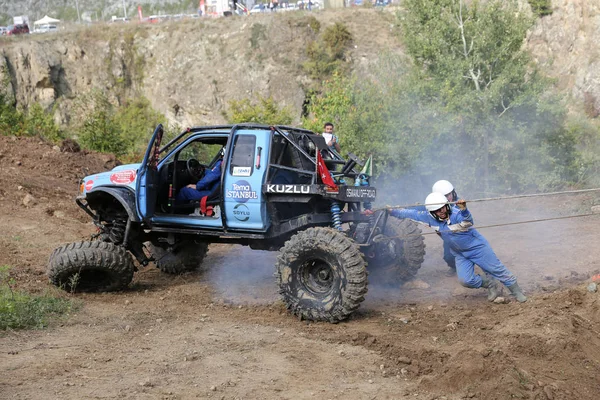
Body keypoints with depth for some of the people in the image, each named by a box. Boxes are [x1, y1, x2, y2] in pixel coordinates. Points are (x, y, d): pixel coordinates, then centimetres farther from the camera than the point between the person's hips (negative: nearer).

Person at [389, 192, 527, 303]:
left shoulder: (456, 213, -29)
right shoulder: (429, 217, -14)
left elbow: (468, 222, -48)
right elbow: (411, 214, -5)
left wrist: (464, 210, -66)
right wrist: (392, 212, -9)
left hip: (477, 247, -5)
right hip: (460, 254, 5)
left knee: (498, 270, 4)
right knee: (465, 280, -9)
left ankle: (517, 292, 25)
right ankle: (491, 285, 17)